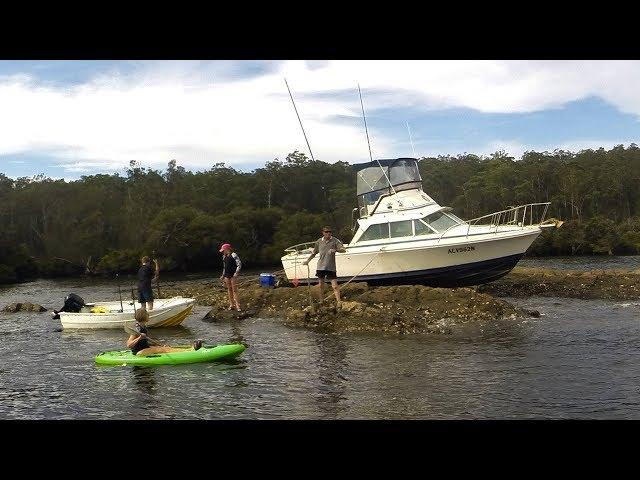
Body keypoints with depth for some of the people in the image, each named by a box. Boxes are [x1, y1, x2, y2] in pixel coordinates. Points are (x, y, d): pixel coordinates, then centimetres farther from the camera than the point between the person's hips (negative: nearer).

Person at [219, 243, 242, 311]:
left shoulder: (233, 255, -9)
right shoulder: (224, 257, 13)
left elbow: (239, 264, -11)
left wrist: (236, 273, -19)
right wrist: (223, 275, 21)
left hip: (233, 275, -7)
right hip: (227, 275, 7)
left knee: (234, 290, -8)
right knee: (229, 289, 8)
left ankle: (237, 305, -5)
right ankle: (231, 305, 14)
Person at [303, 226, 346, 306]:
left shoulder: (335, 241, -5)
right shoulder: (319, 242, 4)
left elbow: (343, 250, -13)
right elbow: (314, 253, 18)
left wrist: (335, 250, -30)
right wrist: (307, 261, 16)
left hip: (331, 267, -3)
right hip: (321, 266, 3)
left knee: (334, 286, -8)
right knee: (321, 285, 14)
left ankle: (339, 302, -5)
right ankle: (321, 302, 27)